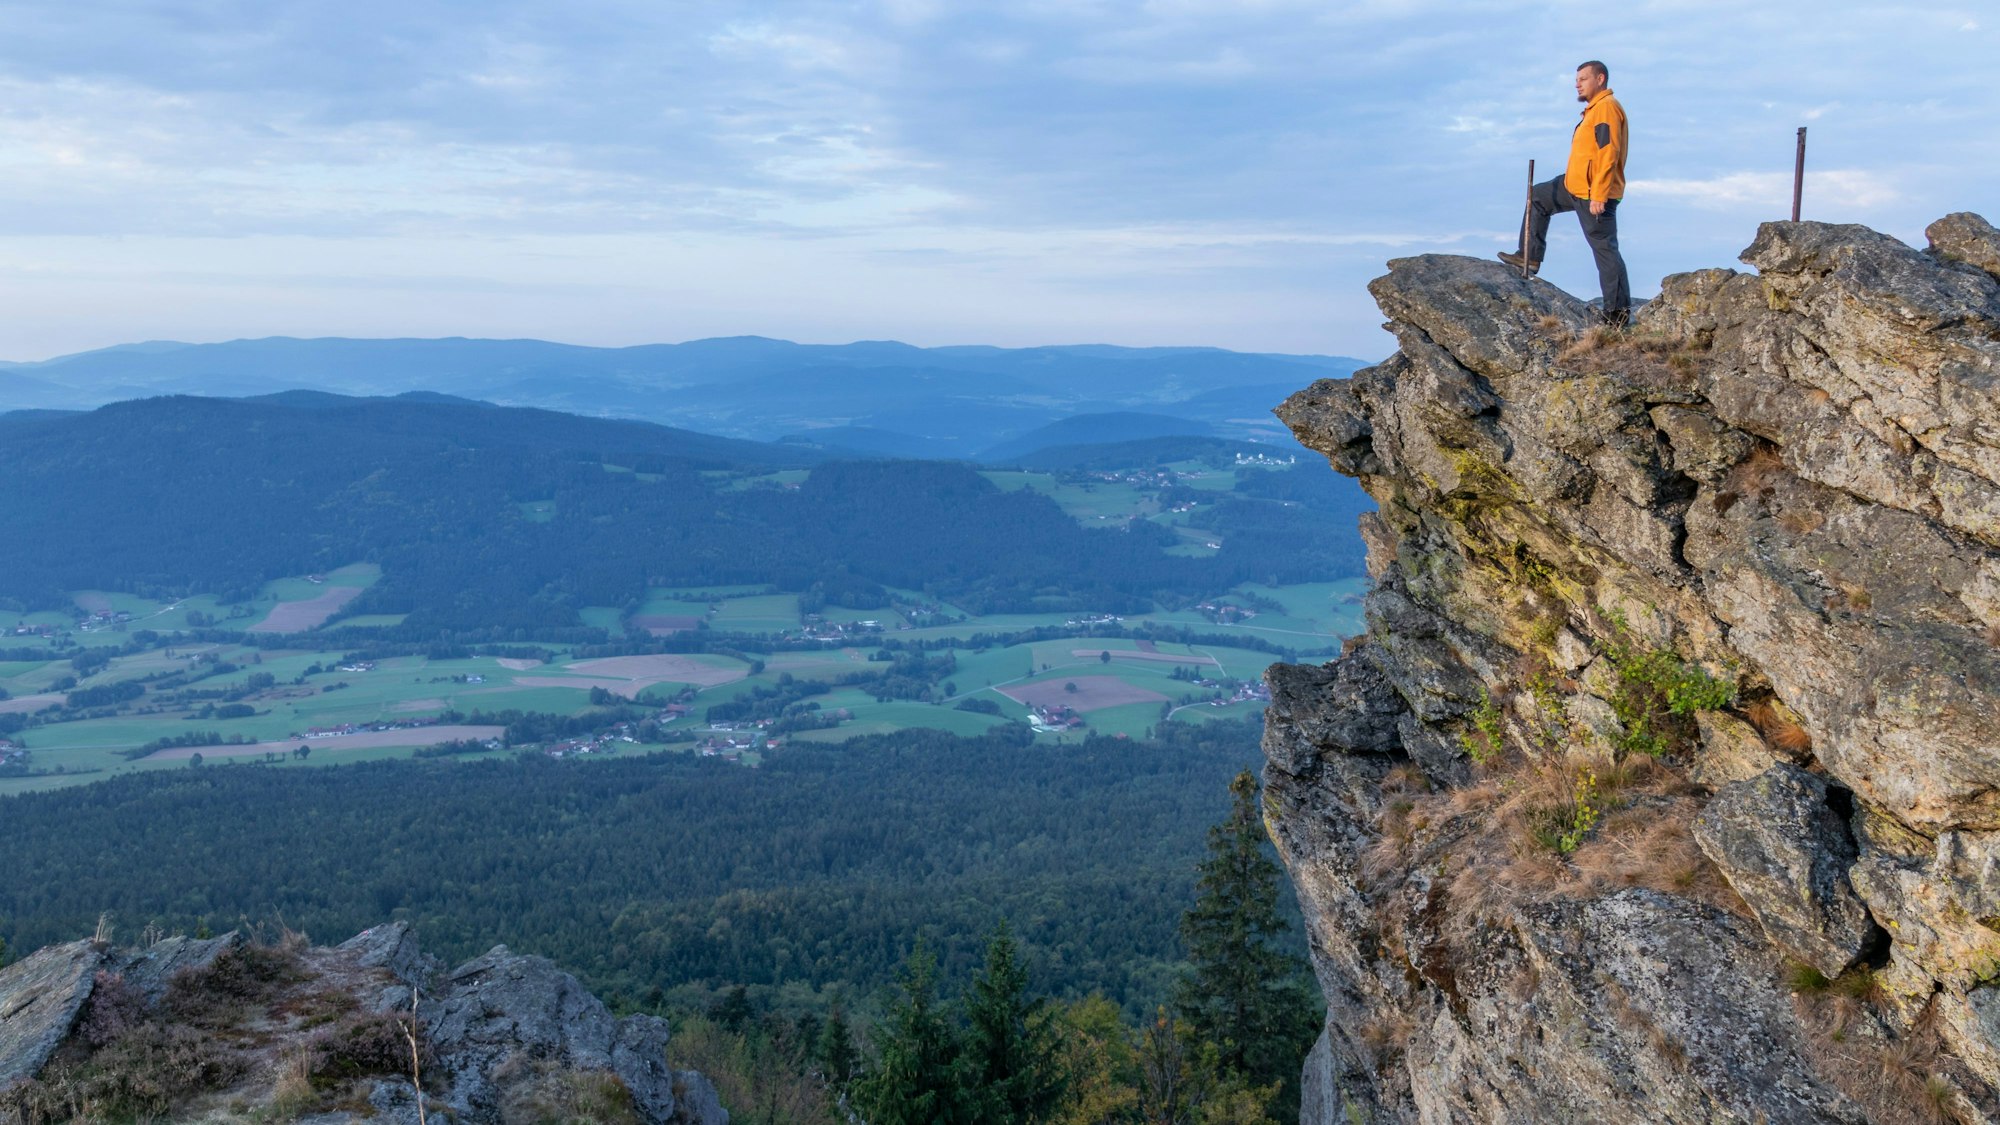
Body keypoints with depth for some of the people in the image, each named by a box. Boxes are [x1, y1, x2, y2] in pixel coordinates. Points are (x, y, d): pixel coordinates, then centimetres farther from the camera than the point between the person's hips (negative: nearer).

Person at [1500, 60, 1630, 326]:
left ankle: (1618, 310, -8)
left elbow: (1609, 153, -22)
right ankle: (1530, 257, 23)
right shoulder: (1594, 108, 19)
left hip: (1594, 193, -11)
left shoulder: (1606, 107, -13)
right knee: (1538, 197, 22)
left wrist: (1598, 195, -26)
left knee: (1605, 249, -9)